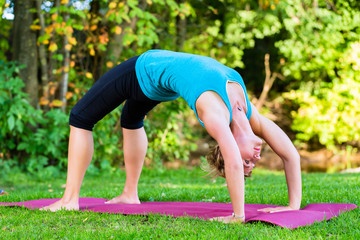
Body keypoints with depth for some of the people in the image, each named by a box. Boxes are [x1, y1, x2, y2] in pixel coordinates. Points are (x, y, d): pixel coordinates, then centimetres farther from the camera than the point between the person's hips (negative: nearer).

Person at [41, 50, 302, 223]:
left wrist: (295, 205, -21)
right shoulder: (216, 113, -40)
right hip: (145, 69, -6)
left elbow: (291, 154, -19)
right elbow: (233, 164, -53)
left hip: (163, 74, 6)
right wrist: (239, 216, -48)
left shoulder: (250, 116, -22)